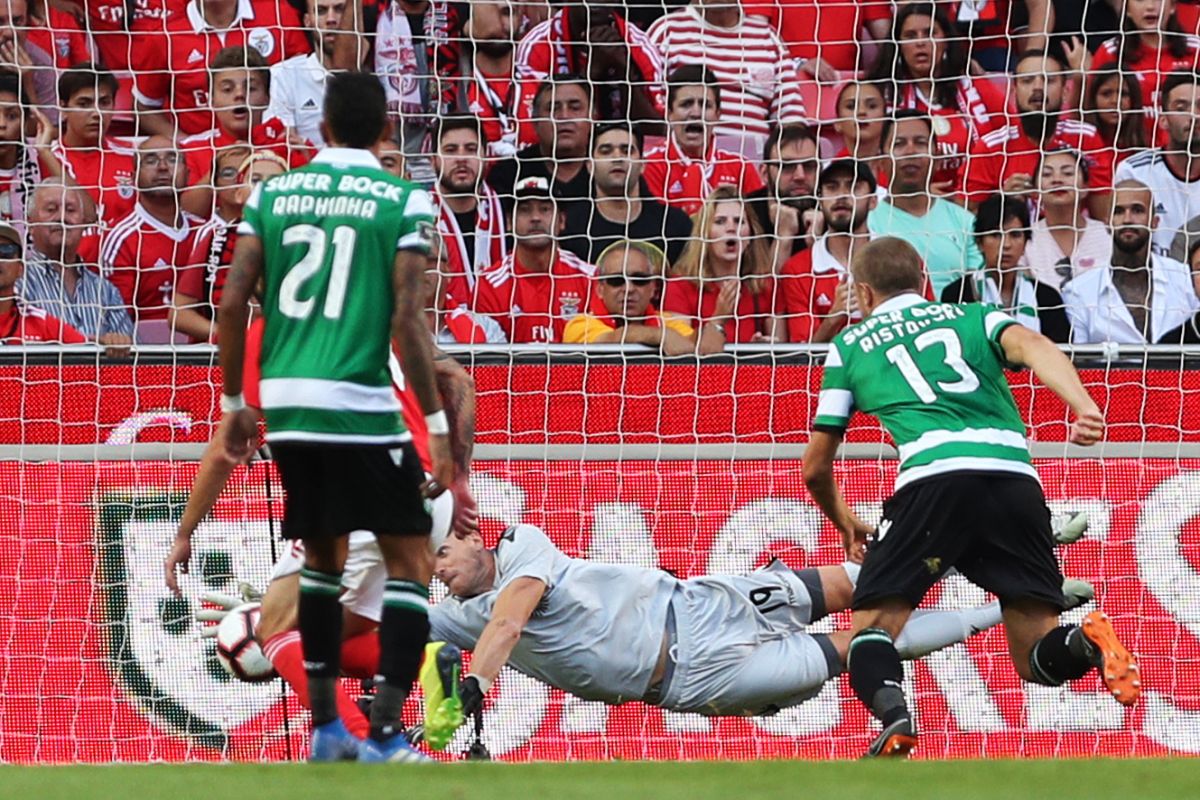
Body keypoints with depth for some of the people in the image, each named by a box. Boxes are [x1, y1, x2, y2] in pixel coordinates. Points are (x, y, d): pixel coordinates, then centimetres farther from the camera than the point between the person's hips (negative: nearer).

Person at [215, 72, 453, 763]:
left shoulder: (273, 193, 10)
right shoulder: (403, 200, -2)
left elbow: (232, 304, 6)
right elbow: (407, 321, -10)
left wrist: (235, 405, 17)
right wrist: (439, 428, -6)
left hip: (285, 402, 5)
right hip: (359, 405, -5)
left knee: (323, 554, 21)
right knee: (410, 562, 3)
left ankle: (326, 728, 21)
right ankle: (385, 735, -7)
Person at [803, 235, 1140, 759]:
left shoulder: (851, 343, 26)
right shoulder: (972, 317, 28)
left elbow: (816, 468, 30)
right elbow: (1032, 346, 4)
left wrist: (845, 523, 50)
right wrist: (1084, 408, -13)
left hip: (934, 475, -2)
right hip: (1015, 473, 2)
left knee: (872, 629, 5)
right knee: (1037, 659, 9)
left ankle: (892, 713, -27)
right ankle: (1087, 644, -25)